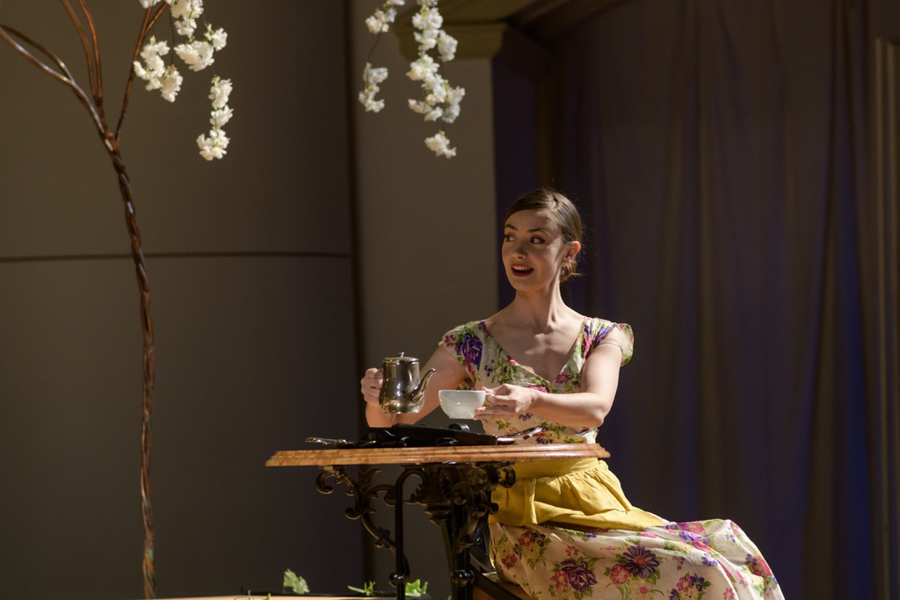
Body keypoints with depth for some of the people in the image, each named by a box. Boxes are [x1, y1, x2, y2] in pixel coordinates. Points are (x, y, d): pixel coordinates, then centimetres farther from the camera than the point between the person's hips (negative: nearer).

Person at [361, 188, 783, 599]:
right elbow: (392, 424, -2)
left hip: (597, 505, 3)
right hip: (525, 520, -3)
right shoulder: (472, 344, 4)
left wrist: (531, 401, -35)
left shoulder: (603, 338, 8)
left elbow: (595, 408, -14)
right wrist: (380, 399, -26)